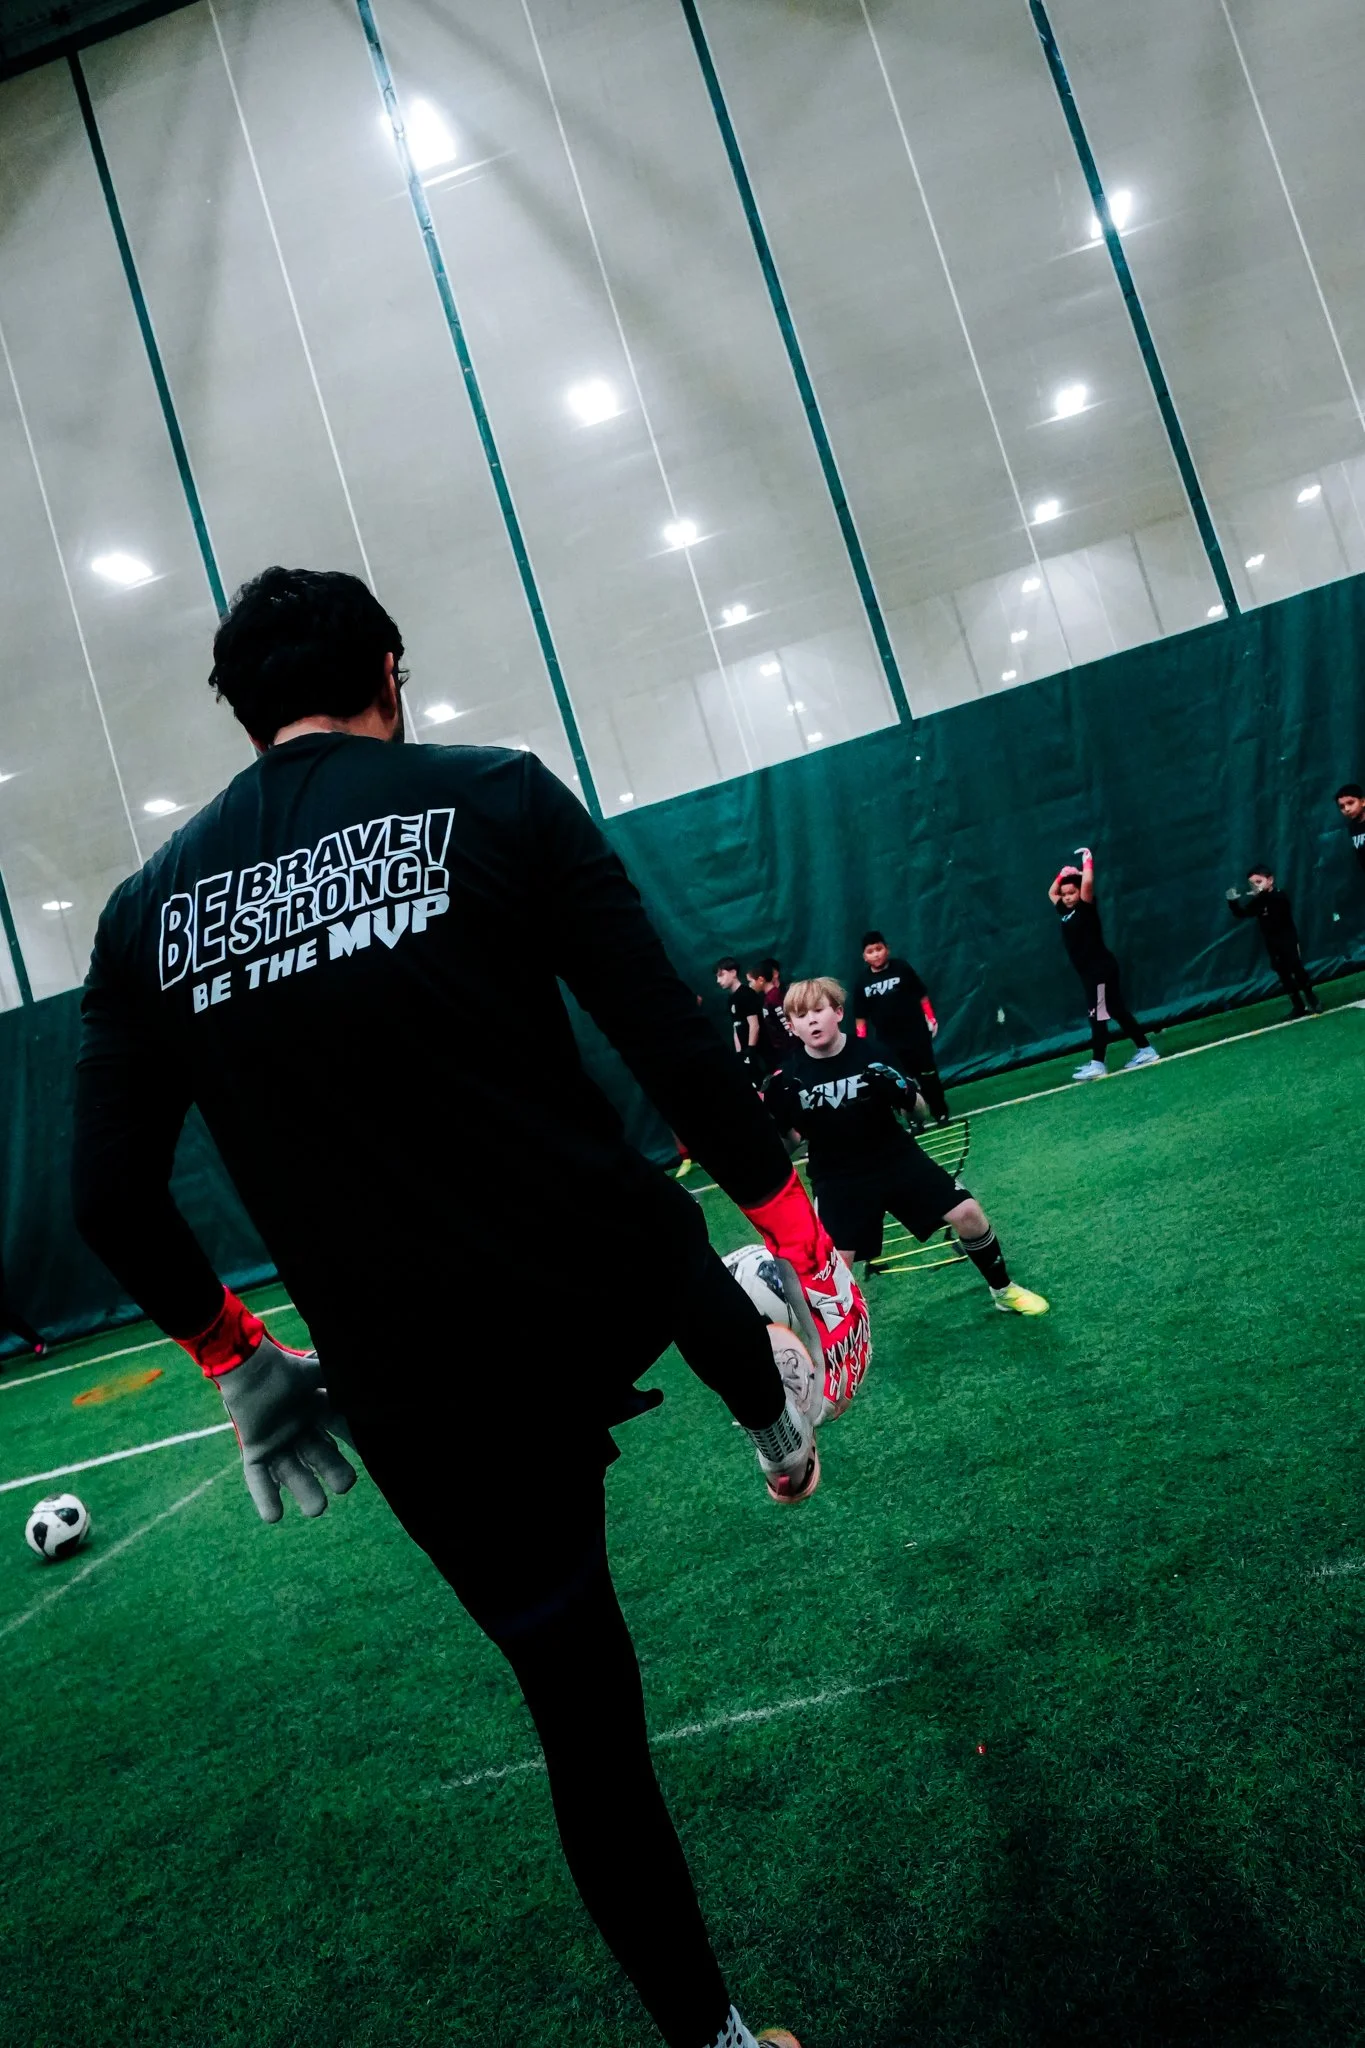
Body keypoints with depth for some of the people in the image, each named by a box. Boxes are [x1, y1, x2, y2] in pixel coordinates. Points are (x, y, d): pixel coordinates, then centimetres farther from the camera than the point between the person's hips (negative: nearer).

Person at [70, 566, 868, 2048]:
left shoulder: (145, 912, 0)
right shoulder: (496, 798, -10)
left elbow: (111, 1201, 1)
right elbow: (672, 1043, -13)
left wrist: (232, 1356, 16)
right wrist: (794, 1226, 0)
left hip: (413, 1398, 2)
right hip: (613, 1288, -1)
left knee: (585, 1723, 19)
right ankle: (773, 1418, 67)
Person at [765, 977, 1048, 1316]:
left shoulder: (869, 1053, -12)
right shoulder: (788, 1078, -12)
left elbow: (918, 1109, -3)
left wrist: (898, 1089, -25)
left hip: (898, 1159, 1)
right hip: (839, 1180, -1)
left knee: (967, 1212, -3)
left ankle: (1004, 1290, 21)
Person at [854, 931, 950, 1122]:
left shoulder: (902, 968, -7)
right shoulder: (863, 981, -3)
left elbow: (922, 994, 3)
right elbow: (861, 1015, 4)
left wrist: (931, 1018, -1)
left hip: (916, 1033, -1)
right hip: (887, 1040, 1)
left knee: (928, 1075, 9)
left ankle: (941, 1114, 24)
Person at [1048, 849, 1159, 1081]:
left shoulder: (1086, 908, -9)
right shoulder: (1065, 912, 12)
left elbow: (1088, 883, -25)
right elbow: (1051, 892, 29)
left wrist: (1087, 861, -11)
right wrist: (1063, 874, 18)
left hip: (1101, 970, -9)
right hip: (1089, 973, 9)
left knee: (1098, 1016, -9)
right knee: (1117, 1011, 12)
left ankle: (1097, 1064, -9)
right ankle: (1146, 1050, 19)